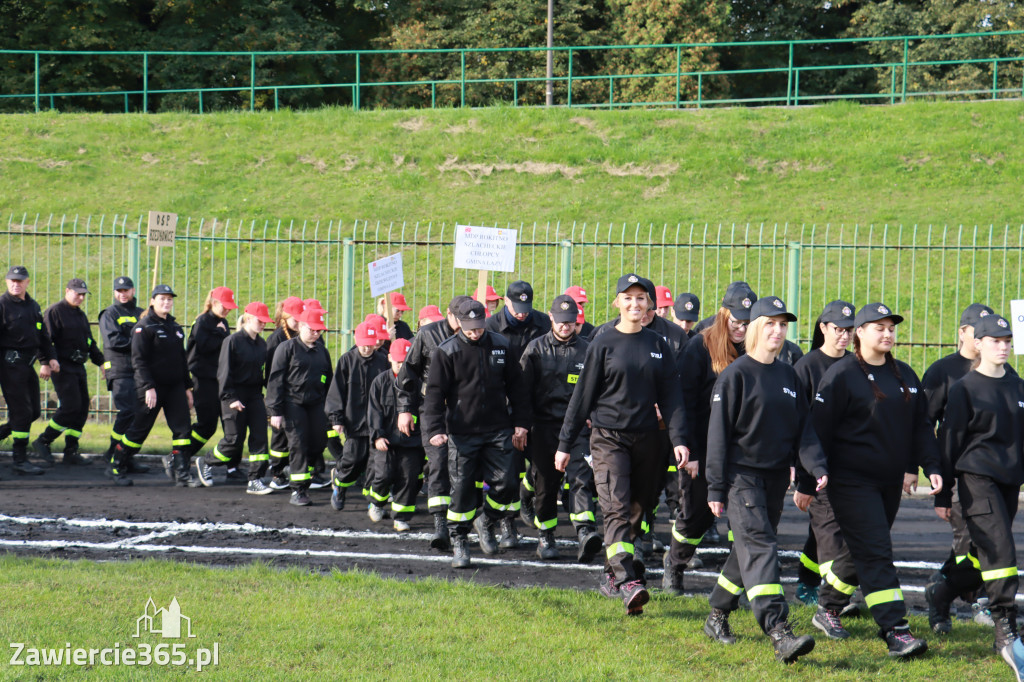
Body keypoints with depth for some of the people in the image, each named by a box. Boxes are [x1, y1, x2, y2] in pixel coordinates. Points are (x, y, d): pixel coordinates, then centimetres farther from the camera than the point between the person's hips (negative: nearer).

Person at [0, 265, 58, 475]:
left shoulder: (33, 306, 15)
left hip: (28, 366, 8)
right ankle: (20, 460, -1)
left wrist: (48, 359, 15)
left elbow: (43, 336, 23)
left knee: (34, 412, 10)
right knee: (22, 412, -8)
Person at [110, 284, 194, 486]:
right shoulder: (144, 326, -7)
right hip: (152, 387, -6)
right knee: (139, 429, 0)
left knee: (182, 429, -3)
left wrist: (187, 387, 18)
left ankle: (181, 473, 1)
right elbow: (138, 360, -12)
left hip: (175, 387, 6)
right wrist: (148, 387, -19)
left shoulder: (175, 327, 15)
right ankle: (116, 468, 16)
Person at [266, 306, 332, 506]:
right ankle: (297, 490, -3)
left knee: (319, 443, -2)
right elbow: (275, 380, -5)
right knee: (298, 445, -9)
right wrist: (275, 411, -10)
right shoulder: (287, 348, -2)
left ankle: (304, 483, 17)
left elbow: (328, 380, 23)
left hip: (316, 404, 5)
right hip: (293, 403, -5)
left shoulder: (322, 351, 15)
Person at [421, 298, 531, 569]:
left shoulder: (502, 346, 6)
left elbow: (516, 387, 14)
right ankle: (459, 542, 13)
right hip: (462, 433, -2)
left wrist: (520, 424, 9)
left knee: (506, 483, -4)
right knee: (462, 488, -1)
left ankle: (486, 522, 23)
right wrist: (435, 429, -15)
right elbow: (435, 393, -5)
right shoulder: (447, 352, -3)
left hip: (499, 431, 2)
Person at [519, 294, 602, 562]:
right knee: (545, 483, 6)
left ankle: (585, 532, -27)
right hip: (544, 426, 1)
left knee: (581, 478, -16)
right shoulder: (536, 349, 7)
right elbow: (523, 389, 7)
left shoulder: (587, 350, 8)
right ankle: (546, 536, 20)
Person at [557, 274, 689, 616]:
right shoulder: (603, 344, 0)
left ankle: (612, 575, 21)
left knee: (638, 510, 7)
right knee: (617, 507, -16)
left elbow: (670, 396, 7)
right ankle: (627, 581, -26)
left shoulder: (658, 345, 8)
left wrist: (678, 439, -5)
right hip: (608, 436, -4)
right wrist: (565, 443, 2)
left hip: (646, 439, 4)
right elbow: (583, 395, 3)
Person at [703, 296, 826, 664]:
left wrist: (817, 466, -5)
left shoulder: (788, 375, 12)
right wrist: (716, 487, -8)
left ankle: (717, 615, 27)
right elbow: (719, 432, -6)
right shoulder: (735, 375, -6)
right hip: (741, 475, -6)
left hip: (776, 477, 6)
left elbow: (804, 426, 12)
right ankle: (778, 632, -26)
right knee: (759, 547, -16)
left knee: (751, 549, 11)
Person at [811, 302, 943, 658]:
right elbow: (819, 428, -9)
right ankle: (895, 630, -17)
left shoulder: (905, 375, 13)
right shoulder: (841, 375, -7)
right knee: (874, 552, -12)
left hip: (891, 480, 7)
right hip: (852, 479, -7)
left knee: (867, 549, 13)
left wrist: (930, 465, 6)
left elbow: (921, 425, 17)